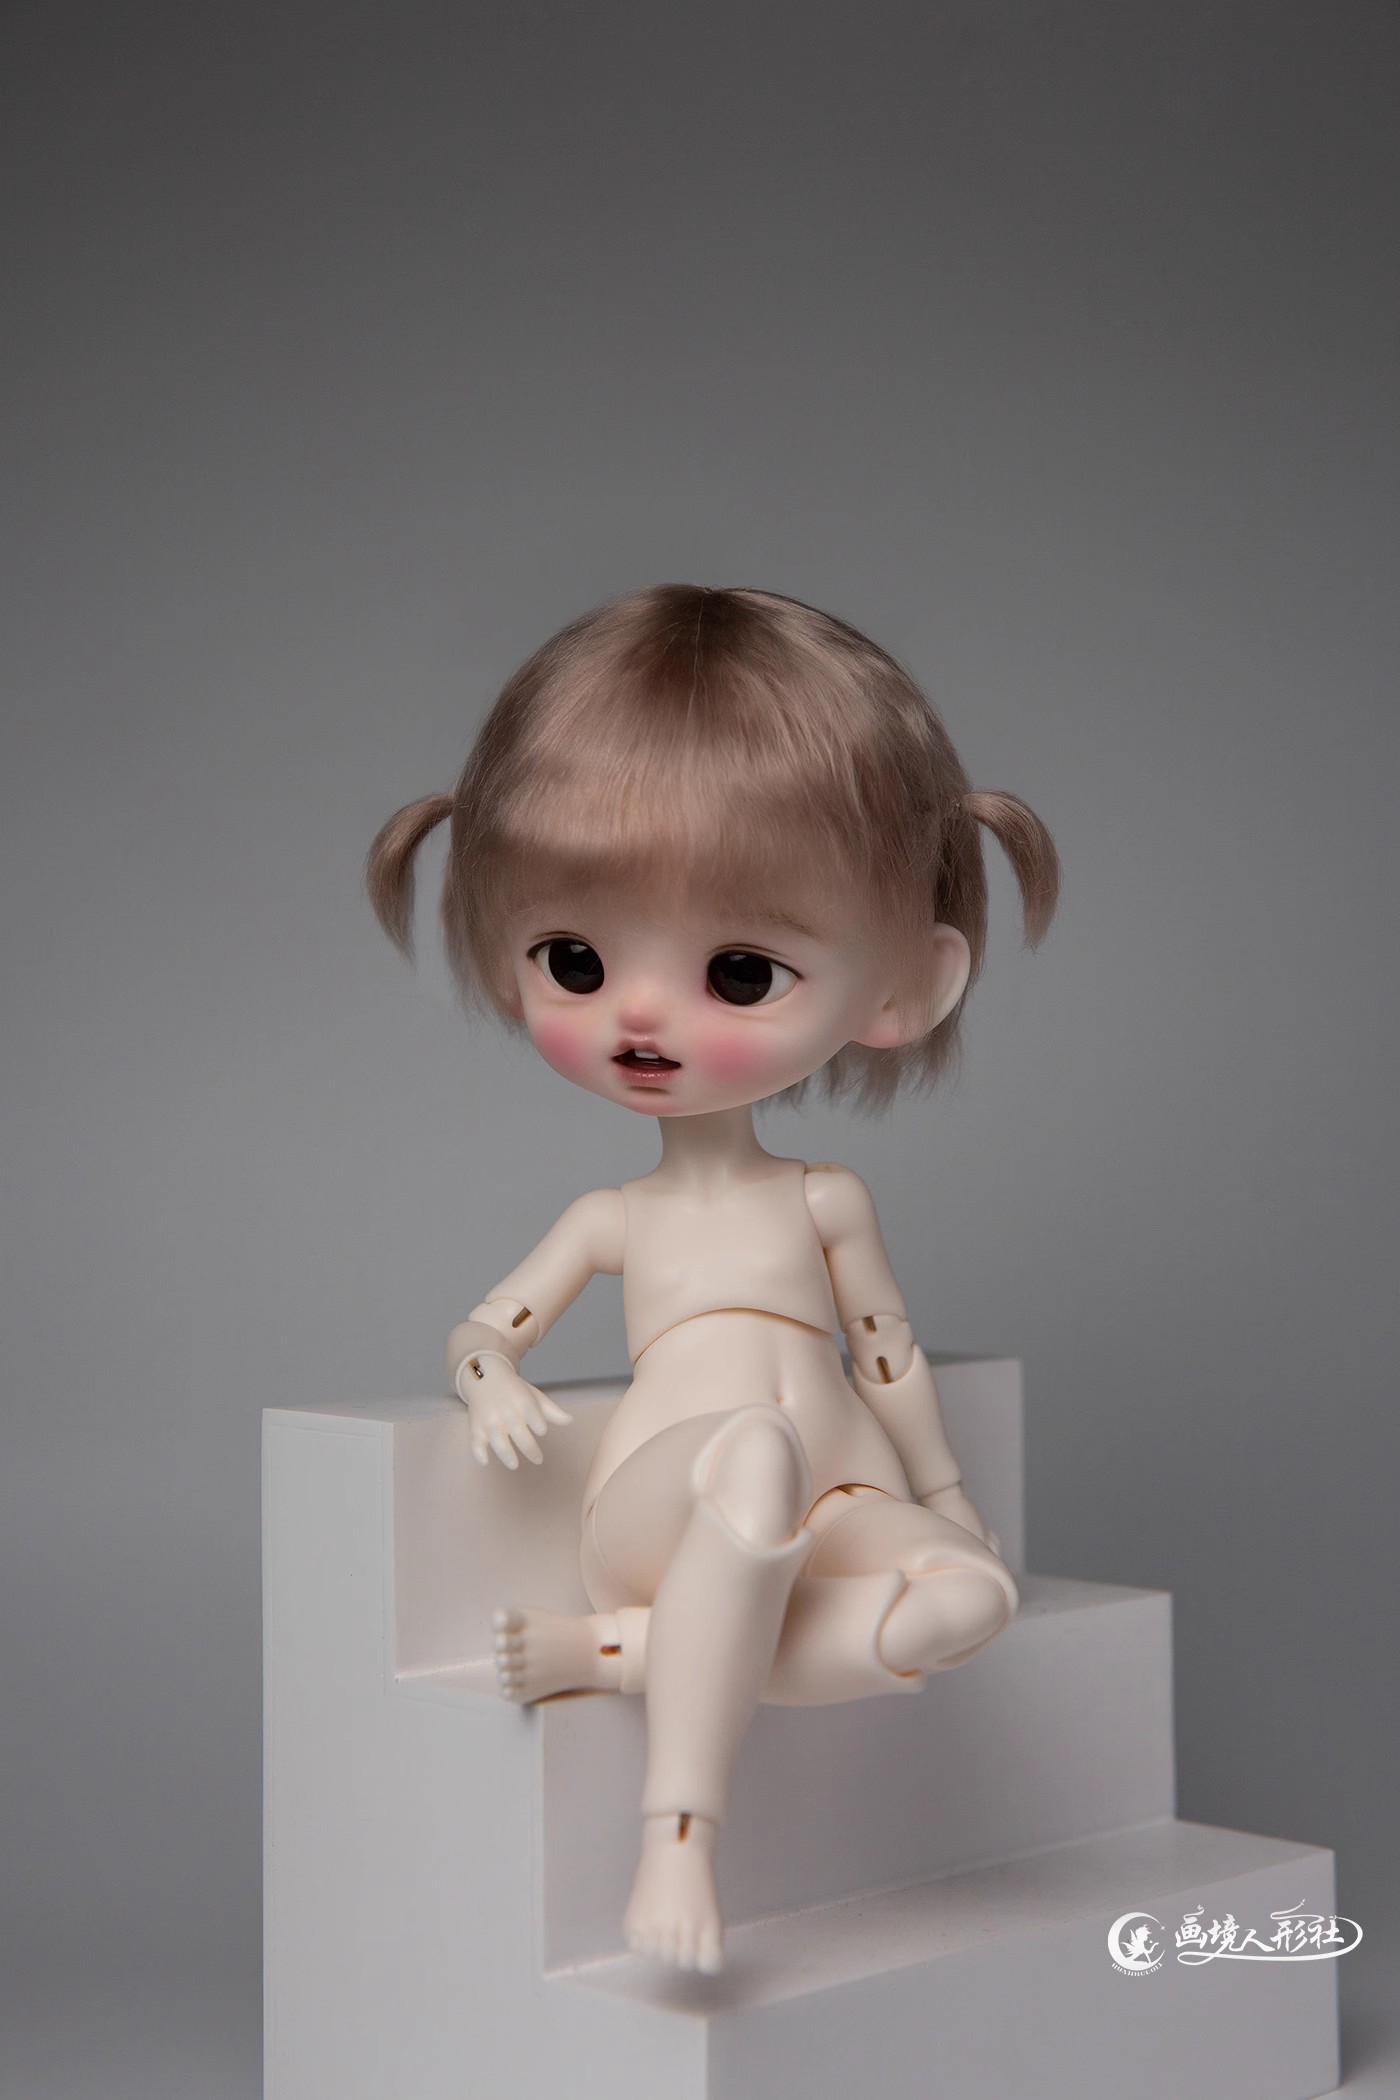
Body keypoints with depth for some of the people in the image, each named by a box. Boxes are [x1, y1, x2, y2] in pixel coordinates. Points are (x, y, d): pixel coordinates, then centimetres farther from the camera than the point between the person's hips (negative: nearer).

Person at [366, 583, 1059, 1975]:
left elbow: (889, 1351, 18)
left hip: (835, 1512, 2)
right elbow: (483, 1327, 18)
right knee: (755, 1452, -39)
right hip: (660, 1508, -2)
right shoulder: (612, 1217, 11)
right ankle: (676, 1832, -40)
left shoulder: (826, 1200, 11)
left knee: (967, 1594, -31)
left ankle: (614, 1651, -29)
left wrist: (942, 1494, 17)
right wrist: (495, 1387, -4)